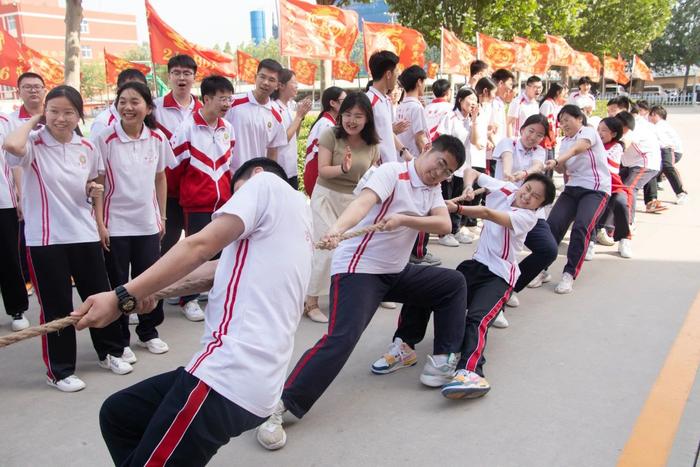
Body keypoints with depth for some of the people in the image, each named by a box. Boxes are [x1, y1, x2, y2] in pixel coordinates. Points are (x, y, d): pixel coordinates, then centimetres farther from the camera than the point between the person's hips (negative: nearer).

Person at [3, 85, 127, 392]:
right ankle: (60, 370, 21)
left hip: (85, 235, 5)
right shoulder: (33, 145, -10)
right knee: (56, 307, 5)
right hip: (45, 239, -4)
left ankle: (110, 352, 35)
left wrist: (96, 191, -3)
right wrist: (32, 121, -17)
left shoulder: (86, 148, 5)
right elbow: (11, 145, -35)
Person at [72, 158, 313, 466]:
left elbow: (200, 246, -9)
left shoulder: (266, 182, 1)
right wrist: (150, 288, 12)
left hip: (231, 374, -10)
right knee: (116, 414, 18)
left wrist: (122, 297, -10)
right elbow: (227, 267, 19)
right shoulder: (296, 210, 27)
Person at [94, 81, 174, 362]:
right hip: (115, 225, -3)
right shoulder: (105, 139, -10)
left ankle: (148, 332, 30)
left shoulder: (157, 138, -1)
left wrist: (162, 216, 10)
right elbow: (96, 184, -7)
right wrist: (99, 224, -10)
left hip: (148, 223, 3)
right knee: (117, 285, 7)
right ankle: (120, 340, 22)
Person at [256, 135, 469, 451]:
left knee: (454, 283, 11)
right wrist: (336, 229, -50)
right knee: (342, 338, -26)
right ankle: (278, 407, -22)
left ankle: (444, 360, 16)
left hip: (397, 272, 9)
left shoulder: (433, 189, 10)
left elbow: (444, 225, -7)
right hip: (359, 268, -8)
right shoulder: (392, 172, -12)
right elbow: (362, 203, -30)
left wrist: (403, 219, -23)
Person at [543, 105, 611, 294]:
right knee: (552, 224, -15)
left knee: (581, 227, -26)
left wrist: (557, 160, -44)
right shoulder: (565, 141, 15)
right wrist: (557, 165, -15)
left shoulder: (588, 132, -6)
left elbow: (576, 149, -28)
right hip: (572, 188, 6)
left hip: (596, 189, -6)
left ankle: (569, 274, -15)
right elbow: (562, 169, 8)